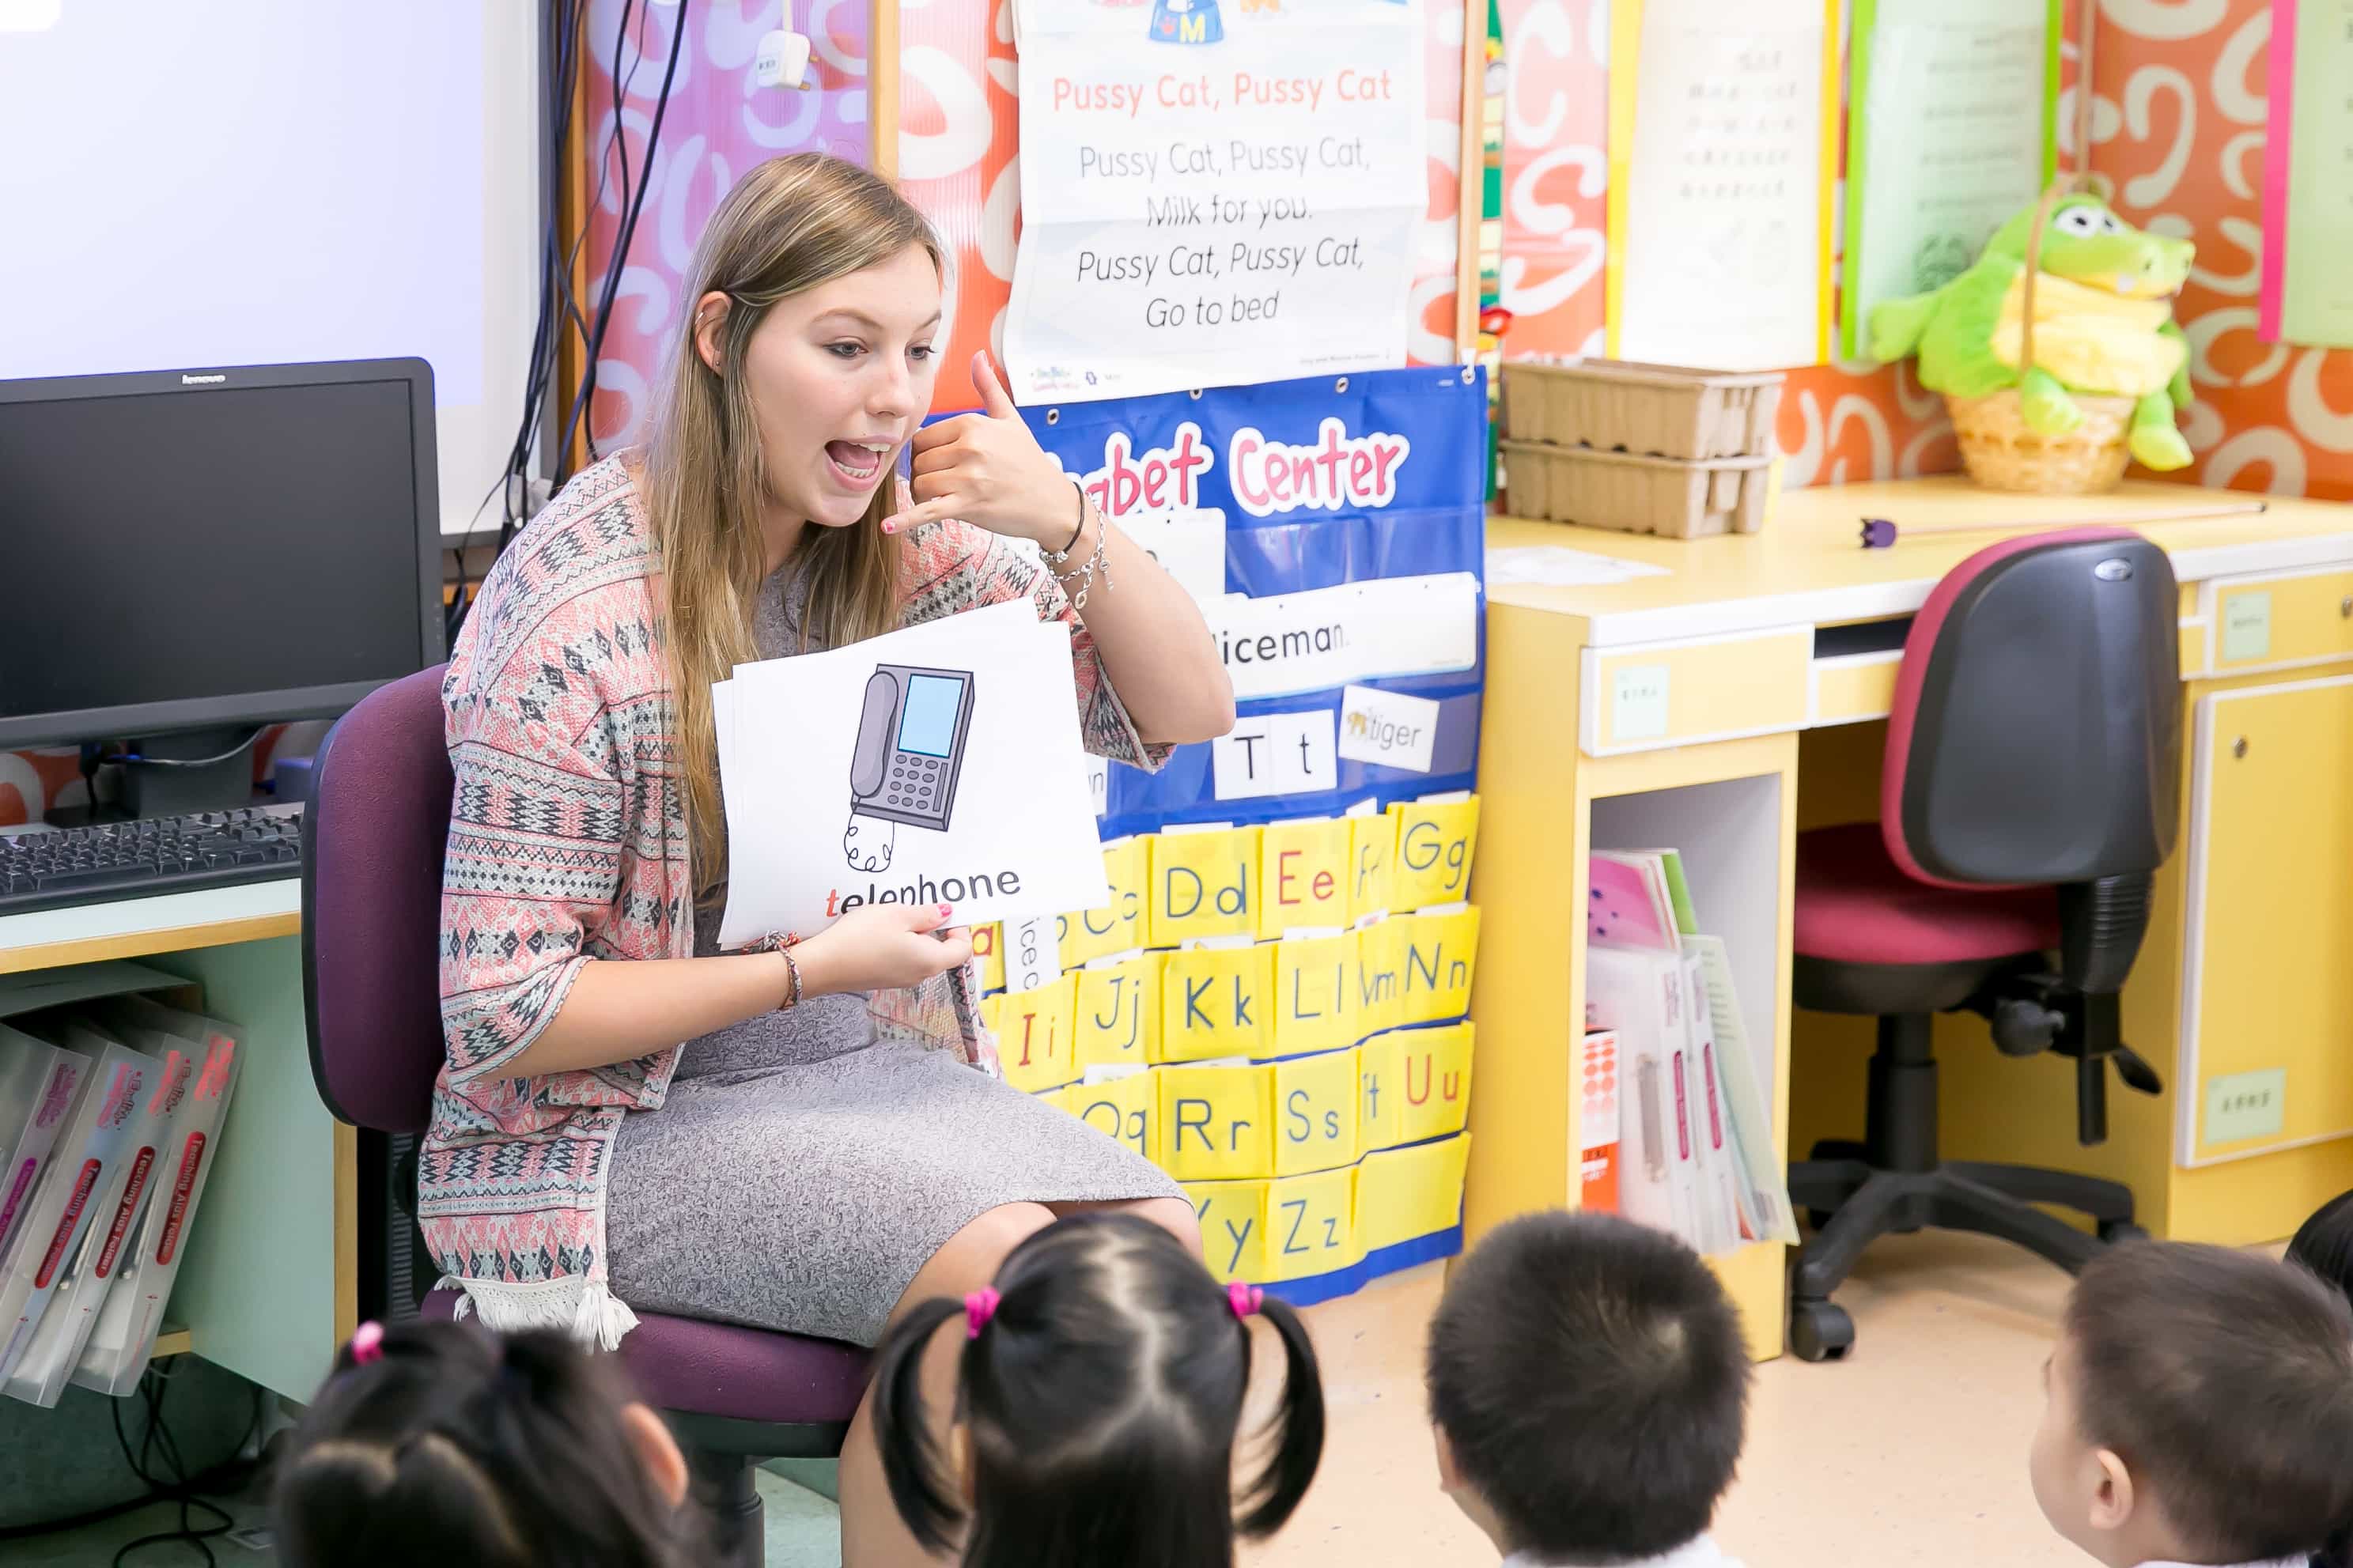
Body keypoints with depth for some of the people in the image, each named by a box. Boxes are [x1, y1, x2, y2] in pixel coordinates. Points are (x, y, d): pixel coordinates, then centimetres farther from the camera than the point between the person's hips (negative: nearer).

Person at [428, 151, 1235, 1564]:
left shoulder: (905, 548, 2)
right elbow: (503, 1016, -16)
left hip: (870, 1064, 6)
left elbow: (1184, 713, 4)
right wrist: (812, 969, -20)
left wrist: (1068, 524, -13)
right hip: (636, 1121, -6)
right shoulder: (580, 615, -17)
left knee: (1158, 1243, -18)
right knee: (999, 1267, -27)